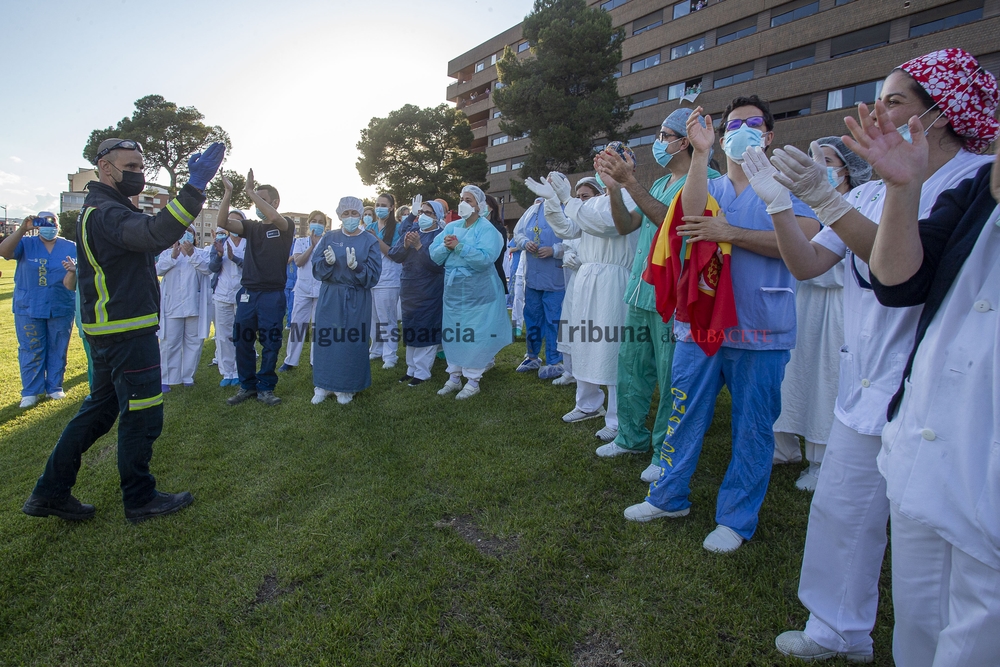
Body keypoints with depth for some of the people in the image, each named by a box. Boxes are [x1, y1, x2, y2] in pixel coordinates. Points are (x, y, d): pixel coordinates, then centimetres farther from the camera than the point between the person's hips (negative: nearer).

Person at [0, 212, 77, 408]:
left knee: (58, 350, 8)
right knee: (30, 351, 4)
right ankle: (31, 391, 11)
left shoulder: (70, 247, 5)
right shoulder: (26, 244, 1)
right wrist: (22, 229, -26)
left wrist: (74, 271, -22)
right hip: (28, 308, -1)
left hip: (61, 308, 1)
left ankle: (54, 387, 19)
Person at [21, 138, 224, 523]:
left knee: (101, 408, 19)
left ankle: (50, 492, 28)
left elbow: (148, 242, 15)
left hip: (109, 331, 11)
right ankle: (140, 499, 16)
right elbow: (156, 234, -36)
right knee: (142, 417, 1)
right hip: (127, 333, -11)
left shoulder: (106, 208, 18)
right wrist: (195, 187, -42)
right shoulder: (106, 212, -17)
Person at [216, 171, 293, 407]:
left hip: (273, 295, -4)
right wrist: (228, 193, -14)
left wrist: (250, 191, -20)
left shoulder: (286, 227, 1)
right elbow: (224, 222, -4)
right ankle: (247, 386, 20)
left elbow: (274, 217, -22)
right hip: (247, 293, 4)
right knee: (242, 341, 7)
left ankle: (265, 388, 14)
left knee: (270, 343, 2)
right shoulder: (251, 227, 12)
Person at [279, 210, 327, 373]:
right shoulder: (300, 242, 8)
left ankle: (316, 360, 13)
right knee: (297, 323, 1)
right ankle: (290, 361, 9)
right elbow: (298, 261, -8)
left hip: (322, 289, -1)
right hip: (303, 288, 1)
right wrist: (312, 245, -10)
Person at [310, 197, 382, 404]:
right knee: (326, 338, 5)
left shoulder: (370, 241, 0)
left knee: (352, 341, 1)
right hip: (329, 296, 2)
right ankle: (323, 385, 18)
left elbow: (373, 274, -8)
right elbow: (316, 267, 0)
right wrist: (328, 262, -21)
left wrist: (356, 266, -26)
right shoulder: (328, 238, 6)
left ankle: (346, 387, 15)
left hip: (357, 300, -2)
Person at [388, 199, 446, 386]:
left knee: (426, 330, -1)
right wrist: (405, 245, -14)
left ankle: (422, 372, 9)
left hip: (429, 291, -6)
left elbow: (437, 263, -20)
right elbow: (393, 255, 4)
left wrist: (418, 246, -22)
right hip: (408, 288, 6)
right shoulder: (411, 230, 8)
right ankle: (412, 368, 25)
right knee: (410, 328, 12)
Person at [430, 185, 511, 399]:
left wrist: (459, 246, -23)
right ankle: (454, 377, 23)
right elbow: (434, 255, 4)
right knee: (452, 332, 10)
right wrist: (445, 247, -16)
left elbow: (485, 258, -23)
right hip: (453, 287, 6)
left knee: (474, 334, -2)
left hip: (477, 290, -6)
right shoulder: (452, 227, 10)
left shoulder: (486, 229, -7)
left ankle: (473, 381, 10)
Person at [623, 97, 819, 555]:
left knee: (752, 427, 6)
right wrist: (700, 153, -17)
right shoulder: (710, 187, 13)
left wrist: (729, 233, -16)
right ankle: (670, 496, 28)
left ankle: (736, 518, 23)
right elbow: (691, 218, -12)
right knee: (684, 417, 10)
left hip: (760, 329, -2)